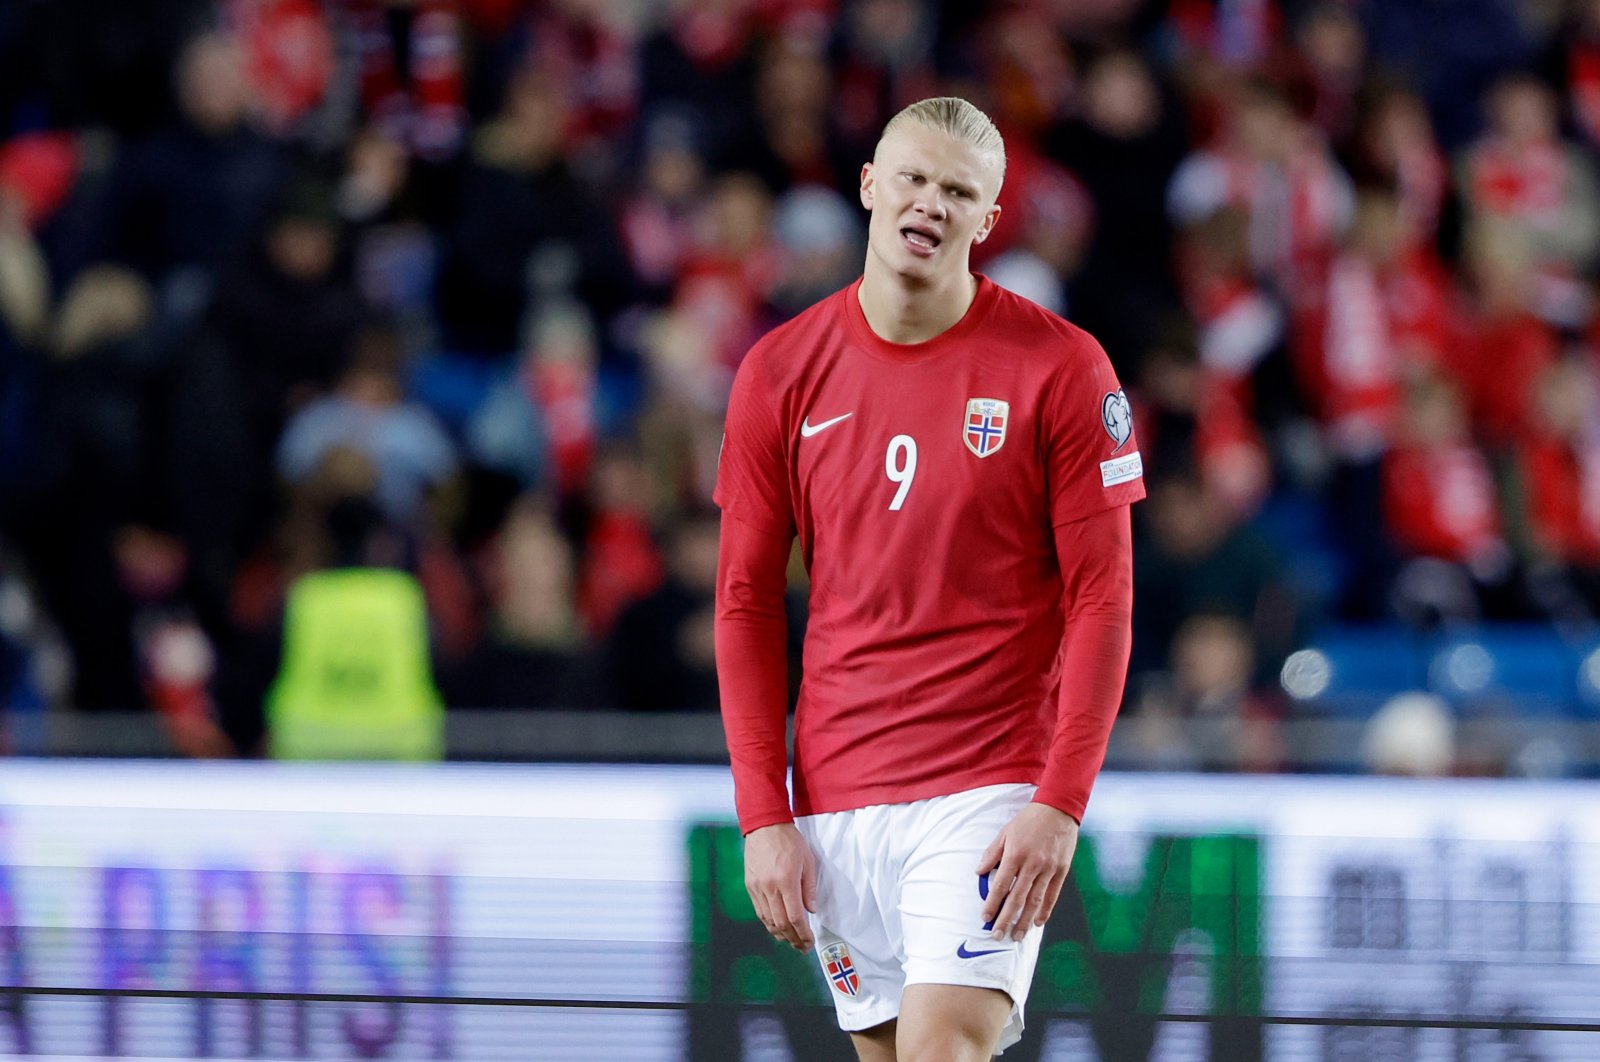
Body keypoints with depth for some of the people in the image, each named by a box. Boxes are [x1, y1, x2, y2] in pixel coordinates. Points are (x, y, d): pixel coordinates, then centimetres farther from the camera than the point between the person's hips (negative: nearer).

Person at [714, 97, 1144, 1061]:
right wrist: (764, 816, 0)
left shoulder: (1060, 368, -4)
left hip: (991, 791, -4)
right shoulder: (780, 374, 4)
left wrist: (1060, 807, -13)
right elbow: (747, 603, 8)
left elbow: (1102, 597, -5)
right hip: (835, 798, 4)